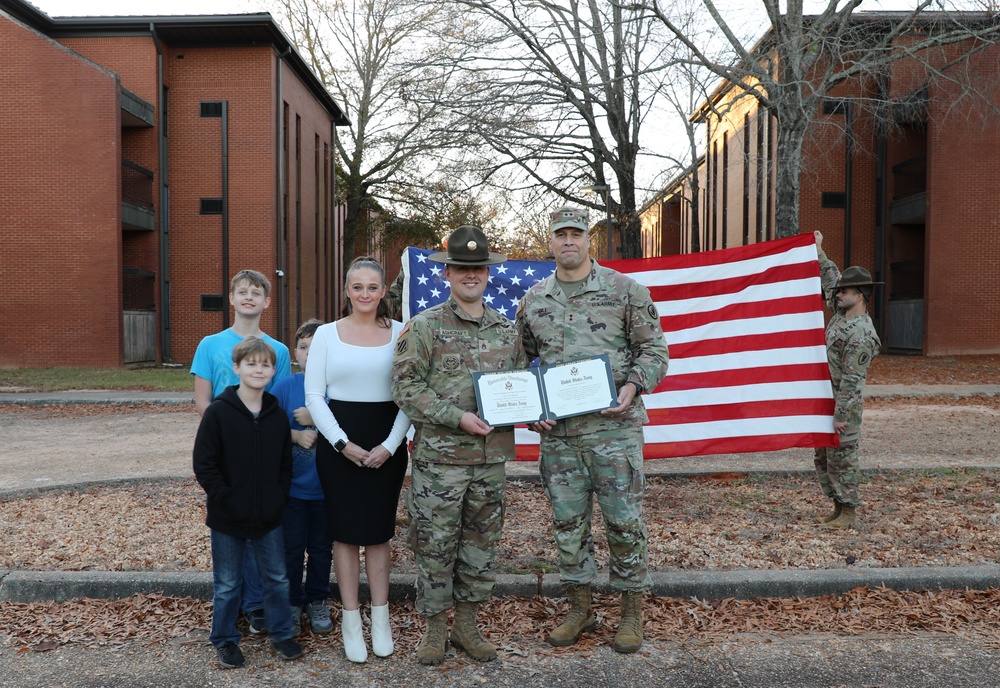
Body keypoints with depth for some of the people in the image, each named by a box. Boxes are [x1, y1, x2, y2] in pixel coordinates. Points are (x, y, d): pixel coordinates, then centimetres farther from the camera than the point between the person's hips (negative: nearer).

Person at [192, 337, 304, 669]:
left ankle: (281, 634, 30)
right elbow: (203, 464, -12)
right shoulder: (218, 412, -12)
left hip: (269, 516, 4)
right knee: (227, 585, 11)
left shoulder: (277, 415, 1)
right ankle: (225, 640, 28)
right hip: (228, 518, -3)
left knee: (277, 578, 14)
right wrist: (226, 498, -15)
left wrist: (279, 498, -2)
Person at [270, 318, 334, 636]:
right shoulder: (284, 387, -3)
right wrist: (296, 434, -17)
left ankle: (317, 602, 33)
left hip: (327, 487, 0)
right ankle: (292, 604, 29)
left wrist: (315, 419, -20)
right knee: (292, 548, 10)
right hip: (292, 486, 0)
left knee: (322, 548, 14)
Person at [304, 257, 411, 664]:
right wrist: (343, 443, -11)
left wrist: (390, 445, -10)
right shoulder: (326, 334, 2)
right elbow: (313, 395, -1)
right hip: (338, 442, 0)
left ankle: (380, 617, 22)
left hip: (387, 443, 0)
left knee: (379, 530, 9)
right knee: (346, 531, 5)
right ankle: (351, 621, 17)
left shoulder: (400, 333, 1)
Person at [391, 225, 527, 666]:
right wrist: (457, 417, -18)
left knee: (481, 543, 13)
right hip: (440, 456, -4)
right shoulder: (424, 327, -5)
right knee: (436, 545, 5)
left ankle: (466, 625, 29)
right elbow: (406, 388, -10)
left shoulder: (506, 330, 10)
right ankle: (434, 627, 23)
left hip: (492, 456, 4)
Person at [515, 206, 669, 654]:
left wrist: (633, 386, -15)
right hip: (557, 432, 3)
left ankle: (632, 611, 21)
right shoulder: (533, 301, 9)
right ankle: (580, 610, 27)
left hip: (614, 427, -3)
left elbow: (653, 349, 1)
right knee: (567, 523, 10)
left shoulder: (625, 290, 0)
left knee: (624, 520, 3)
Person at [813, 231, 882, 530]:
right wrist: (819, 251, 26)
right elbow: (831, 279, 23)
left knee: (842, 460, -1)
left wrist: (841, 415, -23)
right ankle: (839, 507, 25)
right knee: (823, 458, 15)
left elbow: (852, 380, -23)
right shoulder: (841, 314, 7)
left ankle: (849, 513, 9)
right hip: (825, 403, 10)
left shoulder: (860, 334, -20)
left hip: (843, 407, -10)